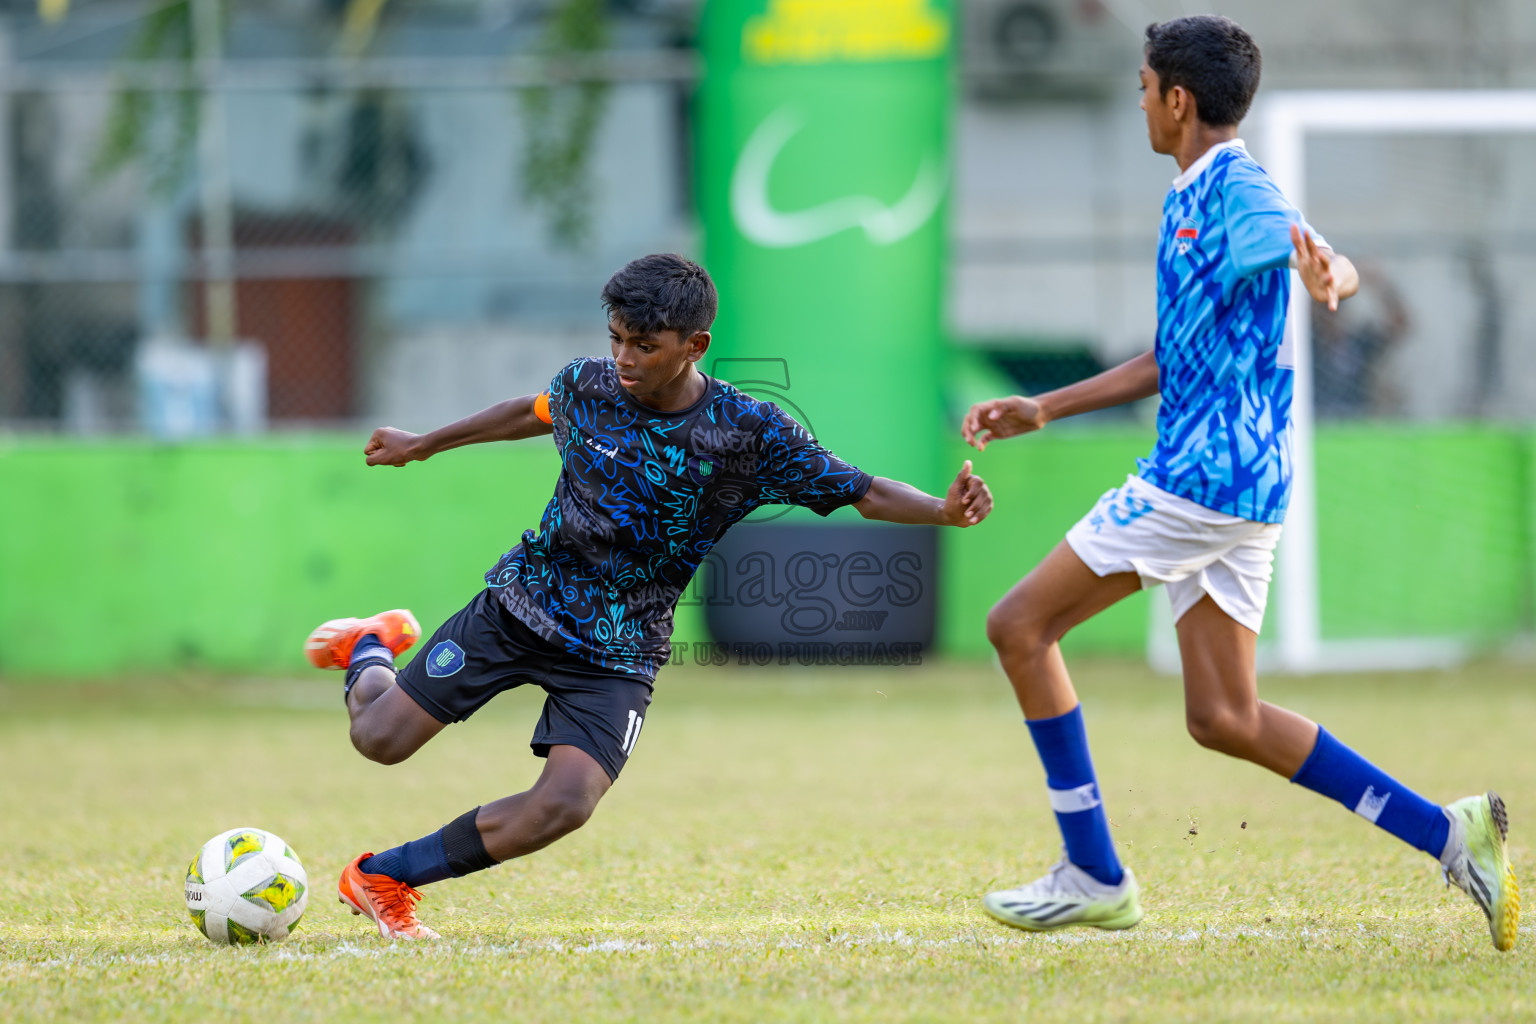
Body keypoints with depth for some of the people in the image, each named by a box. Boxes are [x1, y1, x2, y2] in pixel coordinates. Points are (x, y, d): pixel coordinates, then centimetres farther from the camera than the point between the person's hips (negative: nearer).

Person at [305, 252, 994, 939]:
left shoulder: (749, 433, -14)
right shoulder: (587, 386, -6)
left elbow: (863, 494, -11)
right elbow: (534, 414, 18)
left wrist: (944, 511, -31)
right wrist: (422, 445, 31)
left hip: (617, 651, -1)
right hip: (523, 602, 1)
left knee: (563, 806, -22)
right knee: (381, 738, -3)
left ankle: (383, 879, -4)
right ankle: (370, 648, 35)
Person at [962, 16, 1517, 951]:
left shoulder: (1240, 192, -11)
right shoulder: (1188, 202, 20)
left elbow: (1337, 267, -30)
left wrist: (1326, 277, -55)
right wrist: (1043, 410, 29)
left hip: (1209, 473, -10)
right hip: (1239, 485, 10)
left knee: (1021, 626, -5)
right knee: (1224, 718, 9)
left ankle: (1095, 876, -4)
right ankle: (1448, 833, 4)